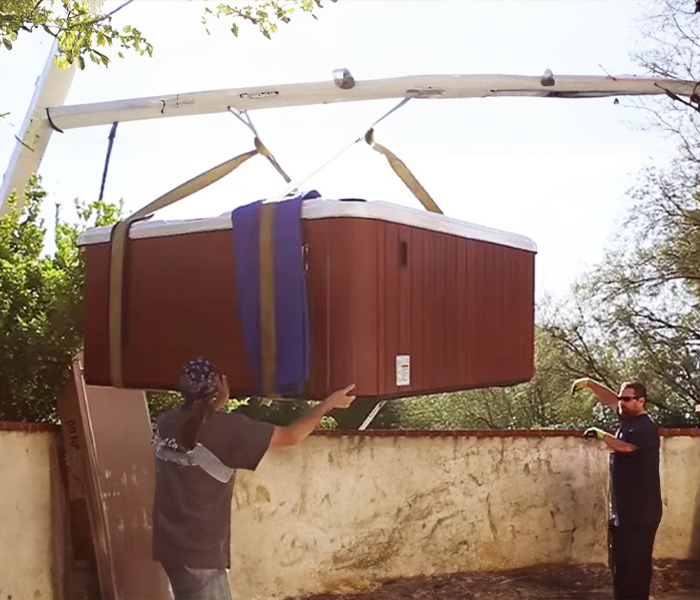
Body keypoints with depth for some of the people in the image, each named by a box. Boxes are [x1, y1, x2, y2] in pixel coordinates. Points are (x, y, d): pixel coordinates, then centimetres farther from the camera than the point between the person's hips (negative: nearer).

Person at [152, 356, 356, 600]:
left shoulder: (167, 422, 1)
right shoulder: (227, 428, -19)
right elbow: (290, 436, -10)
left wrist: (215, 405, 16)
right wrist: (328, 403, 2)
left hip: (173, 543, 8)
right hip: (197, 551, -8)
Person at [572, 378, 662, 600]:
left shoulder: (645, 427, -17)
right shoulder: (628, 419, 11)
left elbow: (624, 445, -32)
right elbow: (609, 399, 14)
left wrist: (601, 434, -21)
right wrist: (589, 383, 2)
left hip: (639, 512, -9)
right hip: (621, 510, 9)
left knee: (635, 565, -3)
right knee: (620, 565, 16)